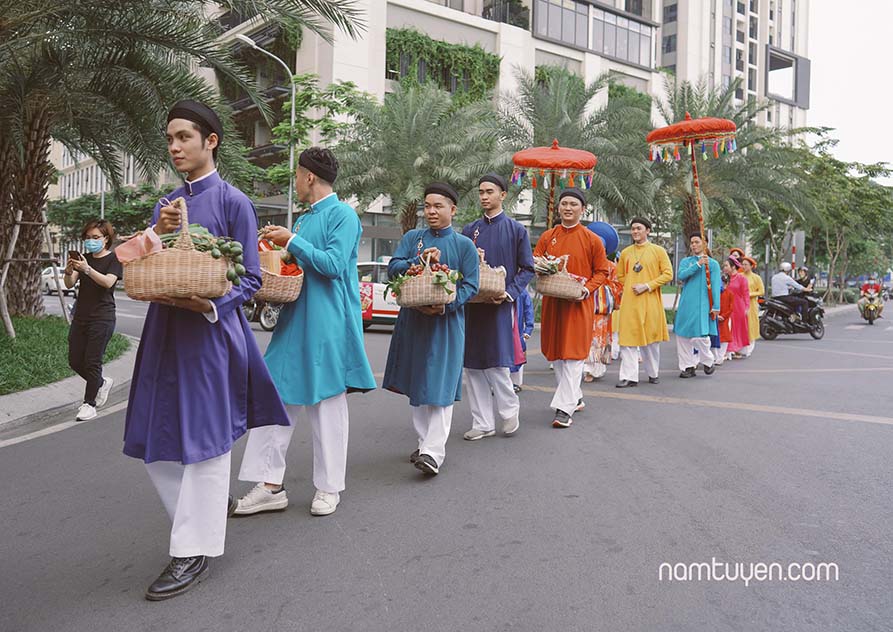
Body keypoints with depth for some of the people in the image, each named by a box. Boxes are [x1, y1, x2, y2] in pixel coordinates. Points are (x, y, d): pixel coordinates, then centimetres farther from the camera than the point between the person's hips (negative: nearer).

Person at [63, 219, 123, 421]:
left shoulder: (114, 258, -2)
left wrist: (87, 269, -33)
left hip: (102, 317, -6)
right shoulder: (85, 258, 14)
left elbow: (108, 282, -19)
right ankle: (102, 383, 30)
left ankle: (89, 403, 6)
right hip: (81, 316, 6)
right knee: (75, 361, 7)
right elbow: (69, 284, 3)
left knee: (92, 362, -5)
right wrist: (69, 271, -19)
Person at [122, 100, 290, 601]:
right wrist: (158, 235, -5)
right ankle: (200, 520, 29)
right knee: (158, 438, 10)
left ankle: (195, 552, 11)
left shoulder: (233, 201, -4)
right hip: (165, 329, 7)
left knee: (204, 440, 0)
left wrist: (210, 304, -23)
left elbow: (250, 279, -6)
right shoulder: (167, 204, 14)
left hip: (210, 331, -7)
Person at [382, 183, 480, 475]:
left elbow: (471, 285, -3)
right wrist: (420, 260, -19)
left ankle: (434, 451, -9)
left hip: (446, 322, -3)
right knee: (416, 385, 11)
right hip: (412, 319, 4)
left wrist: (446, 305, -19)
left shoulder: (465, 244, 2)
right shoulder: (412, 238, 9)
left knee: (440, 386, -8)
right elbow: (393, 268, -2)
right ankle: (425, 441, 25)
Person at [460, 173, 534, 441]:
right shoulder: (470, 230, 12)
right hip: (471, 305, 4)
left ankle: (509, 411, 19)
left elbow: (527, 268, 1)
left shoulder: (516, 230, 2)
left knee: (497, 364, -6)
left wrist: (509, 293, -12)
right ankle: (483, 423, 14)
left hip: (499, 305, -4)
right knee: (472, 365, 4)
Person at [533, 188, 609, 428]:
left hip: (578, 303, -4)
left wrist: (587, 288, -16)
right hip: (552, 302, 4)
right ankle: (575, 398, 29)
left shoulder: (592, 239, -1)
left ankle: (565, 408, -8)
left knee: (573, 353, -8)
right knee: (556, 353, 11)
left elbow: (601, 271, 1)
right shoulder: (547, 237, 8)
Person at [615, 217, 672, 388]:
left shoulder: (658, 251, 1)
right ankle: (629, 377, -1)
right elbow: (620, 276, 18)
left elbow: (668, 274, -4)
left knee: (651, 339, 8)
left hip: (650, 302, -2)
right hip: (629, 302, 2)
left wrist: (647, 286, -13)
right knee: (628, 339, -4)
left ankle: (654, 373, 25)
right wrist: (631, 286, 2)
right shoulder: (625, 252, 9)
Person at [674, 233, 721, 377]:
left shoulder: (713, 263, 5)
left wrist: (715, 307, -5)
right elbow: (680, 275, -8)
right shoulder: (686, 261, 12)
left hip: (702, 305, -3)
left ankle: (708, 362, 15)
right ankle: (688, 366, 13)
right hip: (686, 305, 3)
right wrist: (698, 264, -17)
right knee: (683, 336, 1)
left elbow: (715, 287, 1)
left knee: (700, 336, -11)